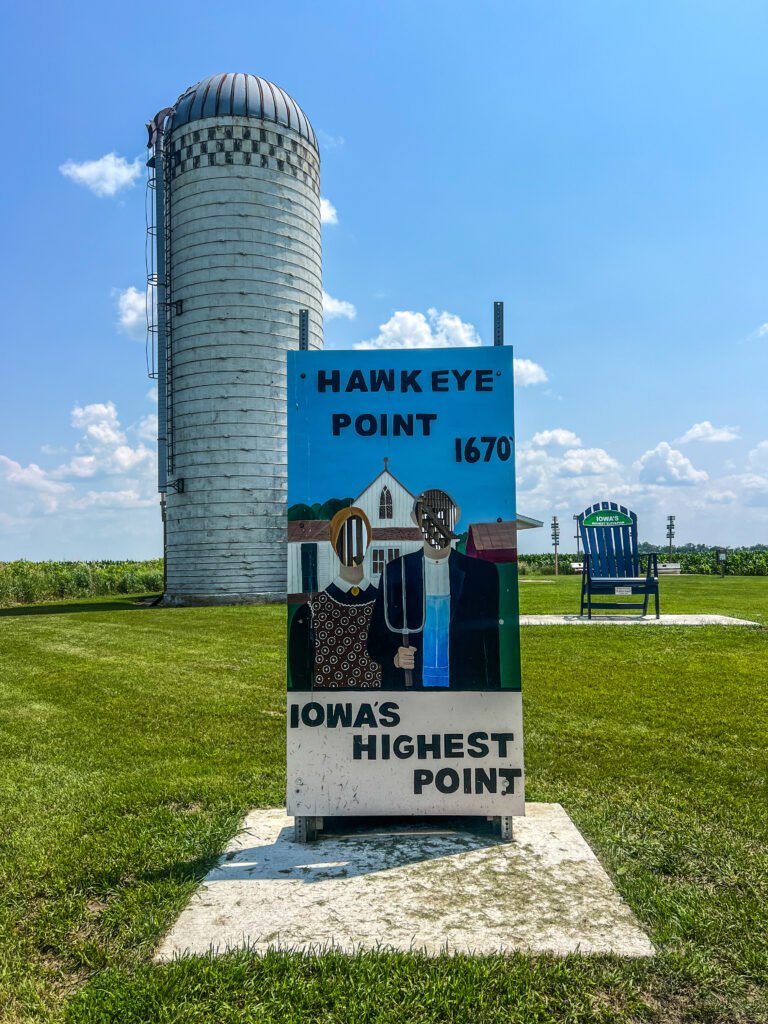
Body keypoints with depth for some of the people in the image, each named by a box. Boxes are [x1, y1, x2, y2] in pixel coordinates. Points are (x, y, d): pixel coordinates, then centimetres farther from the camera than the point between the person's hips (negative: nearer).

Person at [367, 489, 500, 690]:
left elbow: (494, 645, 5)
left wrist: (493, 687, -1)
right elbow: (376, 639, 8)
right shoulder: (395, 572, 5)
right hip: (408, 683, 0)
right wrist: (394, 658, -11)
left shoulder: (482, 573, 3)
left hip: (465, 684, 0)